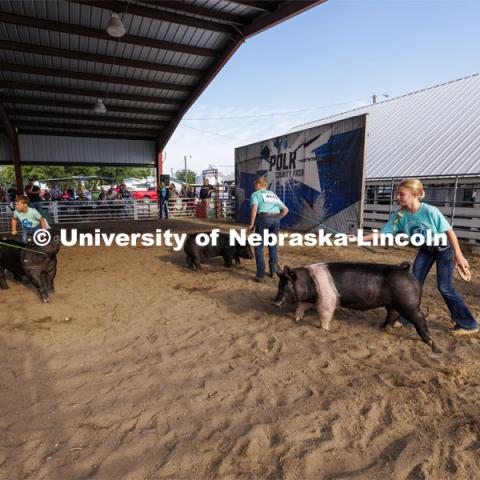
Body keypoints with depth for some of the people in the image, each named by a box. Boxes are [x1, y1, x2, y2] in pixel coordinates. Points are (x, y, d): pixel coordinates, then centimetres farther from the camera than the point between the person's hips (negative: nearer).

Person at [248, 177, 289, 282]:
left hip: (263, 218, -4)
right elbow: (285, 209, 25)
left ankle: (261, 275, 3)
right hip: (276, 219, 4)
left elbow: (254, 208, -8)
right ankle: (274, 266, 6)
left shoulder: (255, 194, 12)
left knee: (258, 247, 6)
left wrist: (251, 224, -3)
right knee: (272, 245, 22)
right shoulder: (273, 194, 28)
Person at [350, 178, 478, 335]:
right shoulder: (399, 215, -19)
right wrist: (358, 239, -27)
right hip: (426, 249, 5)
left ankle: (468, 324, 14)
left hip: (444, 249, -5)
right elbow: (382, 233, -18)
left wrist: (459, 256, -23)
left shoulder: (430, 211, -33)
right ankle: (407, 318, 18)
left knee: (445, 288, -5)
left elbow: (449, 232, -25)